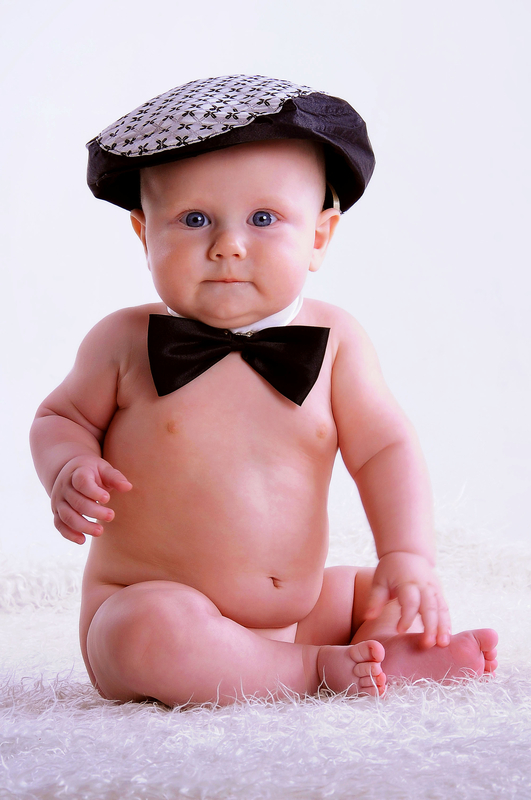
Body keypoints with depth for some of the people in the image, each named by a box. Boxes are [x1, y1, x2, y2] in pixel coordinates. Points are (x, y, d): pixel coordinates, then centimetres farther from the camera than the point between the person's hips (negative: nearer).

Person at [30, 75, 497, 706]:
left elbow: (384, 447, -1)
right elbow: (62, 417, 7)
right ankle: (318, 672, -20)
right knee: (152, 630, -35)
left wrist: (408, 557, -15)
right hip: (144, 604, -3)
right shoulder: (125, 340, -7)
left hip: (298, 610, 3)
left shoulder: (333, 340, -4)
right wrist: (70, 471, -16)